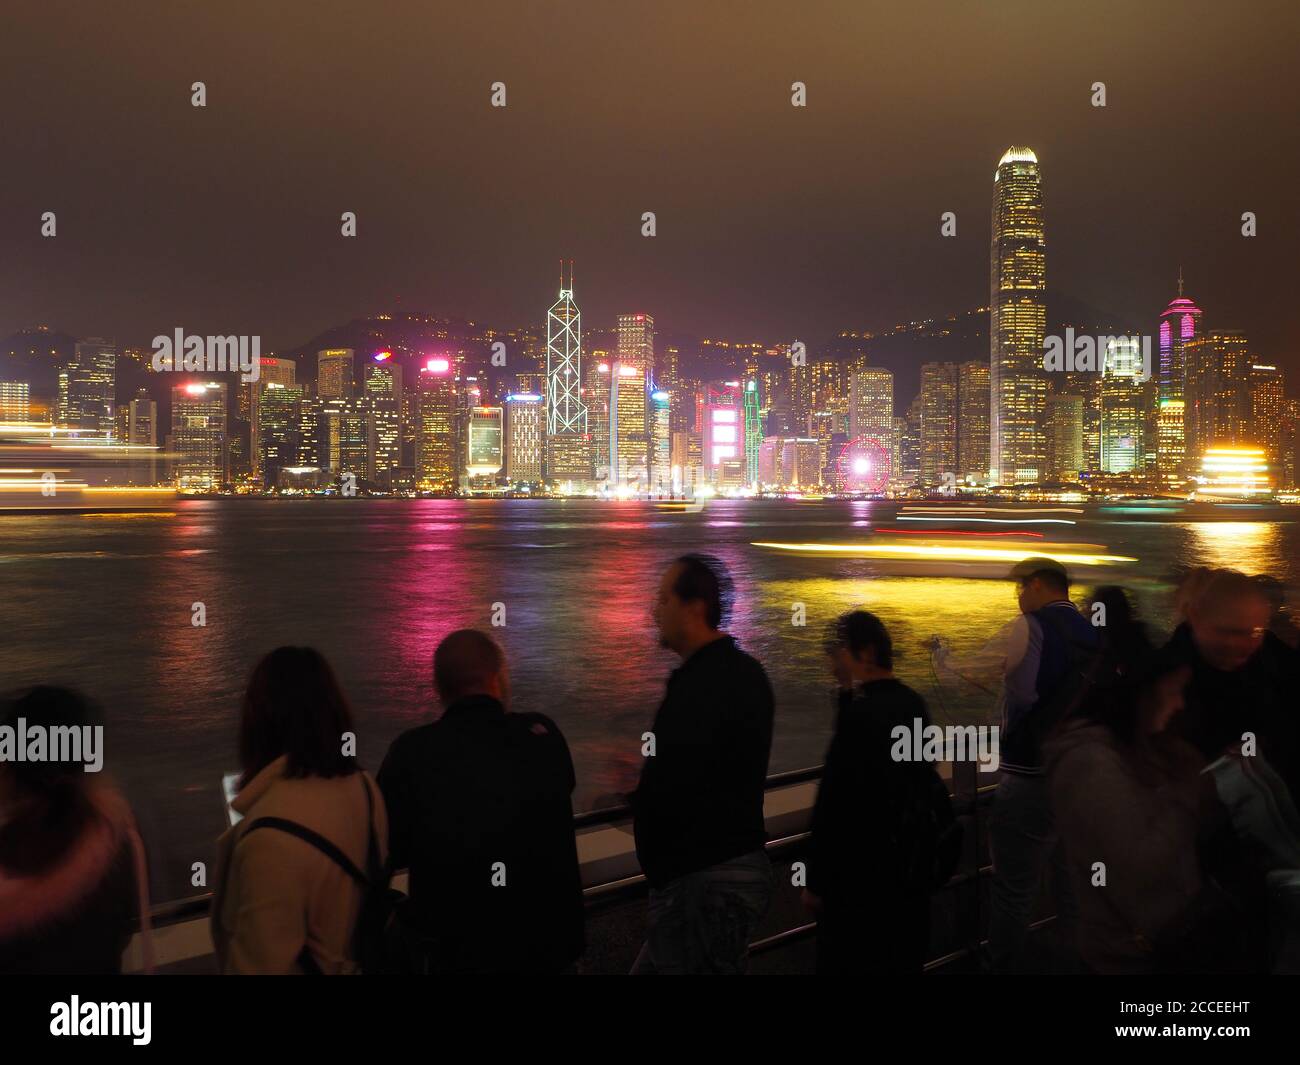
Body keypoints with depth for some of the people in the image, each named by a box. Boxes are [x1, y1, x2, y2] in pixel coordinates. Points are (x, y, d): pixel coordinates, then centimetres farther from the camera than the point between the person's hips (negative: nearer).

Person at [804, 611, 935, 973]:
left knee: (845, 962, 6)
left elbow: (834, 806, -22)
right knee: (904, 960, 21)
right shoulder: (913, 703, 2)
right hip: (911, 863, 9)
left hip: (862, 874, -9)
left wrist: (817, 882, -15)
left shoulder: (860, 714, -24)